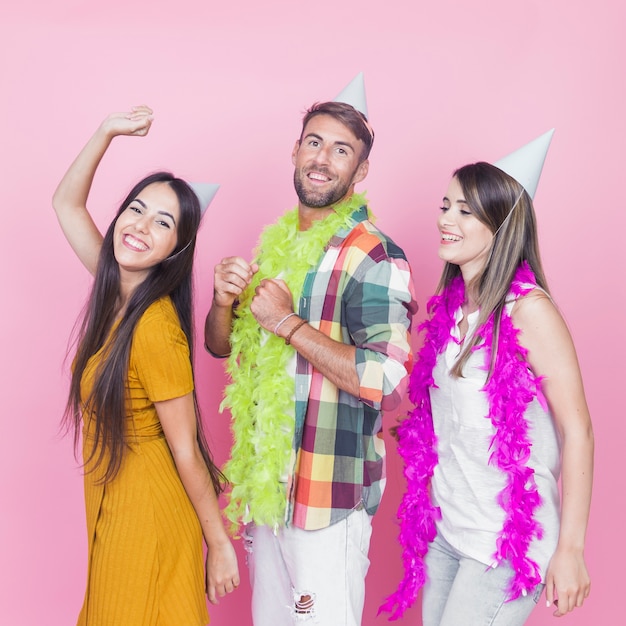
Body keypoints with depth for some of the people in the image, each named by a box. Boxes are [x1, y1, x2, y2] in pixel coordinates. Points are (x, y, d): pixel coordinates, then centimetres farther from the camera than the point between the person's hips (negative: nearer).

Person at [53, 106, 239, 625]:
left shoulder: (156, 328, -27)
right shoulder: (117, 287, -5)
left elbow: (187, 450, -21)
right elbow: (66, 203, 7)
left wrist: (219, 542, -14)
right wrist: (107, 131, -4)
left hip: (147, 507, -8)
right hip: (110, 498, 8)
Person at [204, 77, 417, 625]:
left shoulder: (375, 258, -14)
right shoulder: (276, 244, 9)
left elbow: (387, 382, -25)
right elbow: (220, 345, 14)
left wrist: (289, 324, -21)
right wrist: (224, 299, -8)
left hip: (328, 496, -7)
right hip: (263, 479, 7)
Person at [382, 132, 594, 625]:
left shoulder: (528, 309, -14)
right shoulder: (450, 306, 5)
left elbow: (577, 431, -14)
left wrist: (571, 550, -15)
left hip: (508, 540, -6)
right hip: (444, 529, 6)